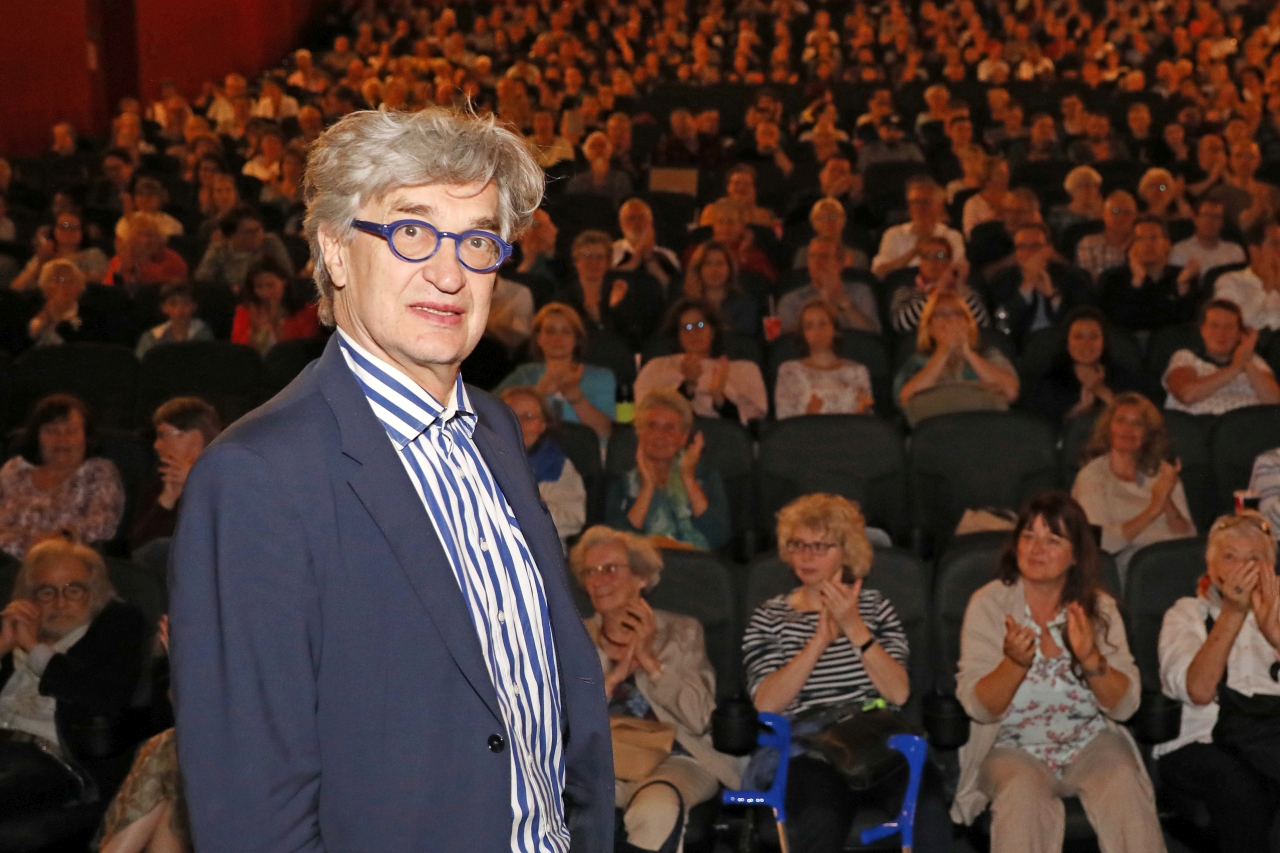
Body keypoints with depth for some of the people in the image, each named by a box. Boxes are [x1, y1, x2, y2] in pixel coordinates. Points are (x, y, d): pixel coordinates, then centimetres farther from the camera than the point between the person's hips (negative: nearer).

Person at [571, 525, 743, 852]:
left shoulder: (682, 631, 14)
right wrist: (613, 676, -7)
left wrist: (650, 660, -6)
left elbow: (699, 719, 1)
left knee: (656, 810, -39)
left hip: (671, 757, -1)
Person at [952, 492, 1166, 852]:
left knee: (1123, 782, -28)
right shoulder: (989, 605, -3)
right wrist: (1014, 663, -30)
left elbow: (1125, 706, -4)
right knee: (1023, 791, -33)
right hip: (1013, 749, -2)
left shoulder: (1099, 607, 3)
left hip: (1090, 744, 2)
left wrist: (1091, 659, -23)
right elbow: (979, 707, -11)